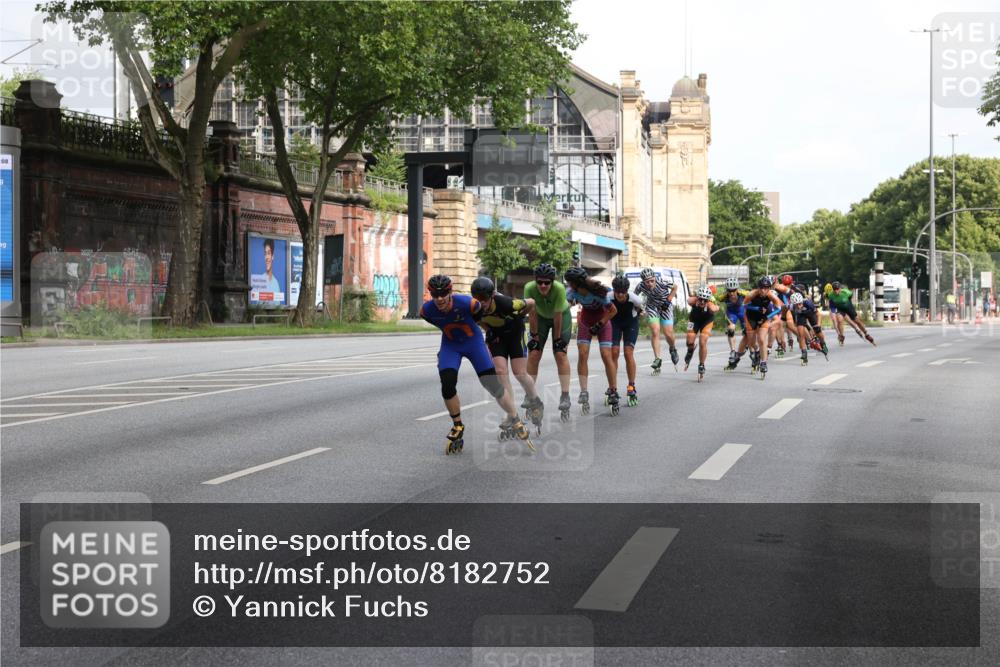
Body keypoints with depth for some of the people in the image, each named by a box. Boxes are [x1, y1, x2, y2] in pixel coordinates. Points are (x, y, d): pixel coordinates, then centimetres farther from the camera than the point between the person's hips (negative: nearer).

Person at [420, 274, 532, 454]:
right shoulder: (426, 310, -19)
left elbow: (479, 318, -7)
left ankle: (514, 420, 12)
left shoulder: (467, 303, -29)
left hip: (473, 340, -2)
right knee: (447, 383, -16)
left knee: (493, 383, -7)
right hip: (450, 344, 2)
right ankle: (457, 427, 6)